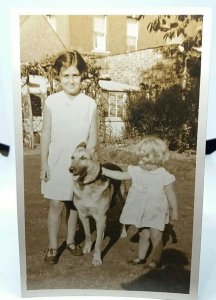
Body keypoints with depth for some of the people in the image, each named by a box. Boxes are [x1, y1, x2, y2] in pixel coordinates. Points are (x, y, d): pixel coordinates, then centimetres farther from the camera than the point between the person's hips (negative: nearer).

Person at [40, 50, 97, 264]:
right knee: (56, 204, 5)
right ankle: (53, 246, 23)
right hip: (56, 163, -1)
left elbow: (92, 137, -1)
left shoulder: (90, 104, -5)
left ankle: (71, 241, 34)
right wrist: (44, 164, -3)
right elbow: (46, 134, -3)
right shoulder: (51, 102, -7)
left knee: (74, 204, 13)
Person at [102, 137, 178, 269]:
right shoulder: (136, 171, -7)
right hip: (141, 212, 4)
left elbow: (171, 195, -7)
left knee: (156, 237, 5)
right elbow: (120, 175, 0)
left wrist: (174, 210, 2)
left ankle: (156, 259, 26)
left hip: (156, 213, -4)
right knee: (143, 235, 18)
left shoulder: (164, 176, -17)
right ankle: (141, 256, 37)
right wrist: (102, 170, -4)